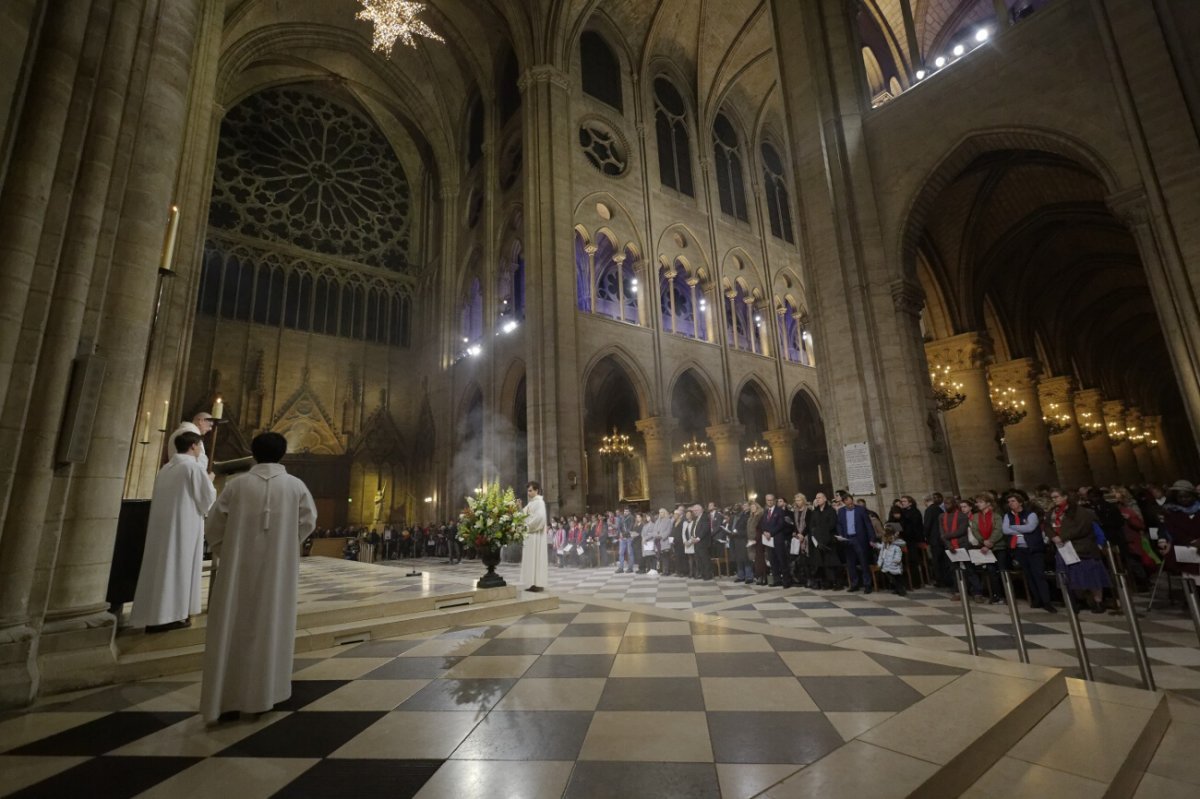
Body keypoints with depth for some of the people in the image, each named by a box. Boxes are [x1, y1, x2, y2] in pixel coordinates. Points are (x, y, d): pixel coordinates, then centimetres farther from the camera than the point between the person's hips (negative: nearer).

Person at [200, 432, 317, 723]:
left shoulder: (236, 484, -3)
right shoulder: (296, 485, -3)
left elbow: (214, 529, 0)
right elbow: (308, 523, -3)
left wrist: (226, 555, 17)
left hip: (238, 567, 0)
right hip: (278, 568, 0)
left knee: (233, 628, 9)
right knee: (270, 627, 10)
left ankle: (226, 699, 12)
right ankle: (263, 693, 18)